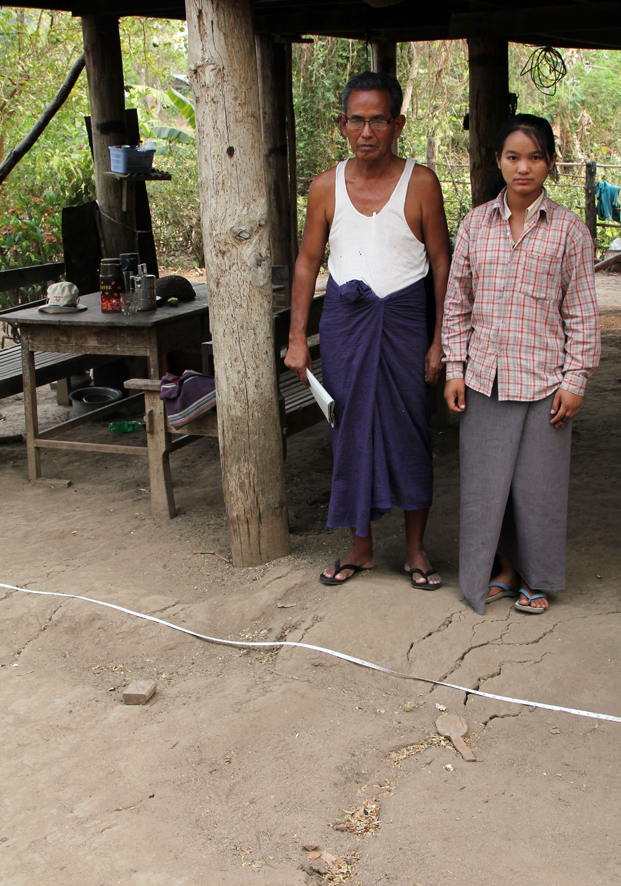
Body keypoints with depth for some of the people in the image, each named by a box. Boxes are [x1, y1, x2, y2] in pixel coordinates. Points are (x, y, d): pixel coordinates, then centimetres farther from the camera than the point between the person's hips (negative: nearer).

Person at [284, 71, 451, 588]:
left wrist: (441, 339, -6)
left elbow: (442, 263, -2)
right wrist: (297, 338, 2)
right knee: (351, 432, 7)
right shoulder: (326, 187, 2)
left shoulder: (421, 184, -5)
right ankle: (361, 546, 22)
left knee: (410, 433, 4)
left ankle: (416, 549, 20)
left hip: (404, 317, -2)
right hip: (344, 318, 2)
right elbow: (308, 261, 7)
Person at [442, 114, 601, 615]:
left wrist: (575, 381, -6)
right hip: (485, 379, 3)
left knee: (539, 480, 6)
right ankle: (506, 568, 28)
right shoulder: (476, 224, 5)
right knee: (487, 477, 9)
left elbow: (582, 313, -1)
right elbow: (457, 303, 8)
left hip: (543, 380, -2)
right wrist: (455, 370, 4)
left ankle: (537, 578, 24)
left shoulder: (569, 230, -2)